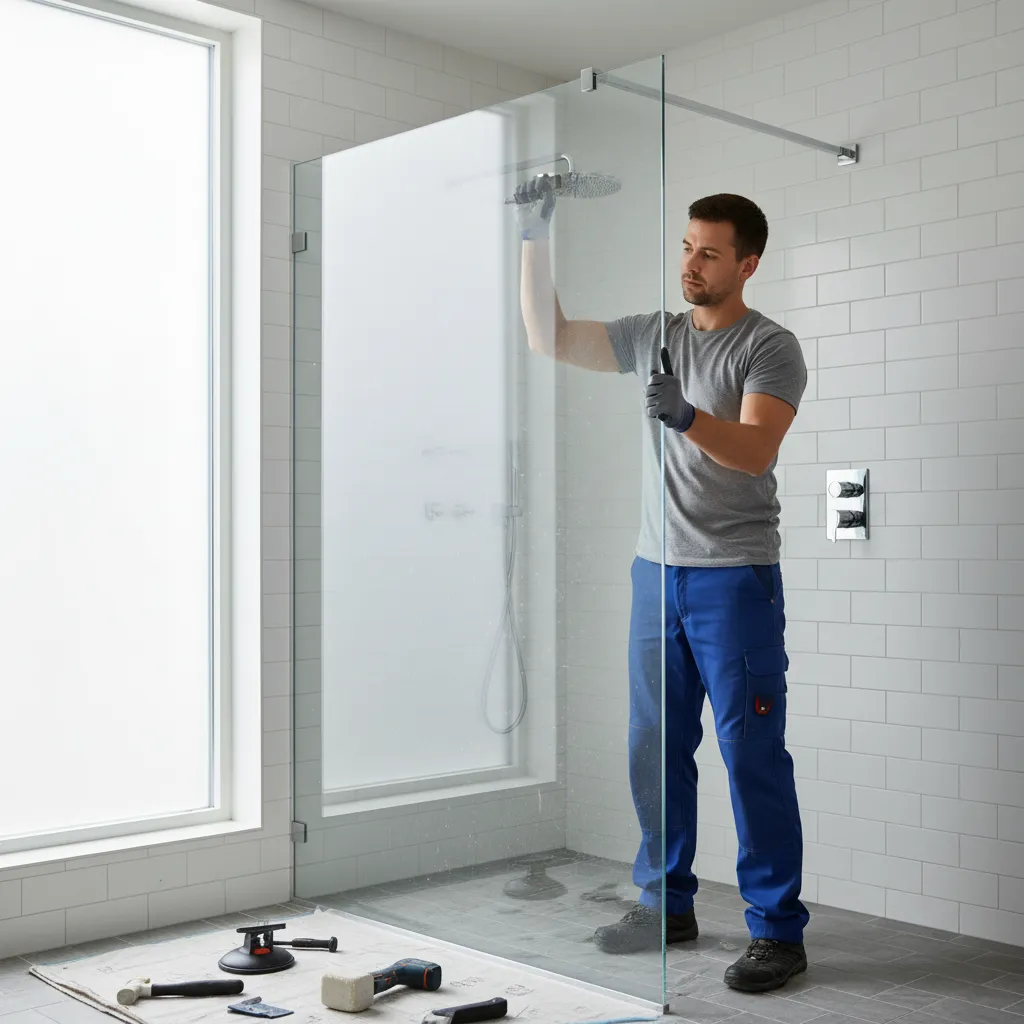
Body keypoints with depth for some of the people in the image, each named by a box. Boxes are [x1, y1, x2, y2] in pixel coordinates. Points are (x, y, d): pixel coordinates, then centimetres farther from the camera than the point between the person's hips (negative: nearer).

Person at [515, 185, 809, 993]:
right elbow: (550, 337, 13)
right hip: (658, 570, 6)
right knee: (655, 747, 11)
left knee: (752, 753, -4)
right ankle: (666, 905, 25)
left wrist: (688, 417, -36)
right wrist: (536, 237, 7)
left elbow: (755, 450, -18)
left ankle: (778, 931, 6)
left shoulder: (770, 348, -5)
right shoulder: (653, 335, 12)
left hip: (736, 577, -6)